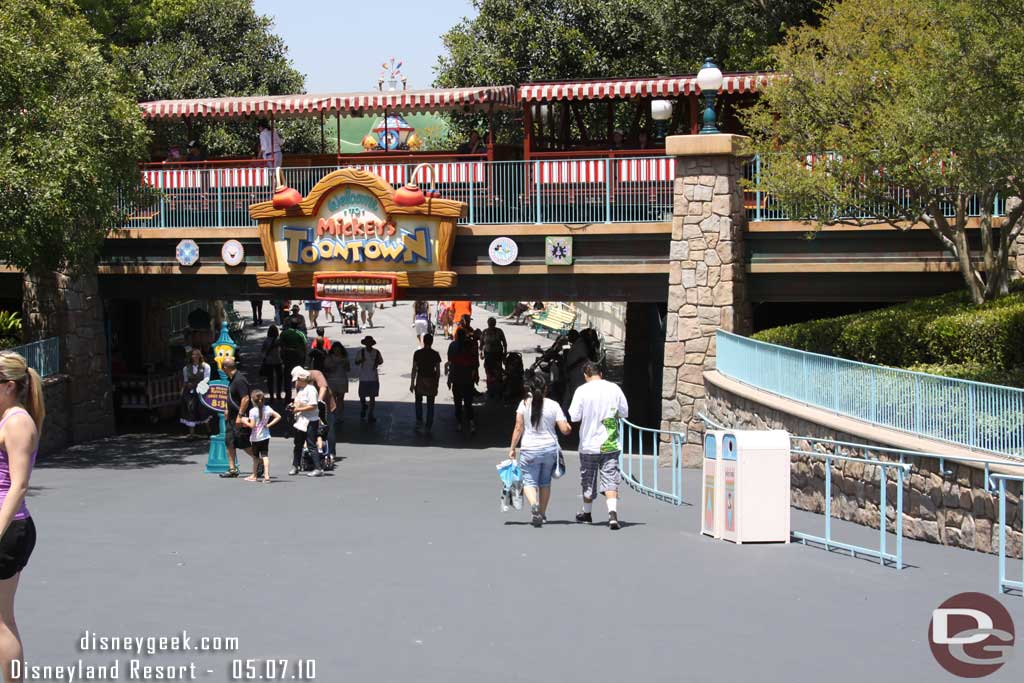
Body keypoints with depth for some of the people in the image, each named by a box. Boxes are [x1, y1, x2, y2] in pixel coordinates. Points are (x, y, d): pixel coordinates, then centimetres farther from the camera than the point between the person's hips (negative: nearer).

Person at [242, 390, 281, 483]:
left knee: (255, 456, 12)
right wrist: (269, 424, -2)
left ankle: (254, 475, 26)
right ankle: (267, 475, -13)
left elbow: (252, 425, -19)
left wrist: (245, 421, -2)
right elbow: (278, 416, -5)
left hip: (256, 437, -3)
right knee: (265, 455, 0)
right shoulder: (267, 409, -1)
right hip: (265, 436, 3)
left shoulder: (252, 411, -14)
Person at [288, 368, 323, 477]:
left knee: (311, 446, -8)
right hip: (300, 421, 9)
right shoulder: (300, 389, 13)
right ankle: (295, 466, 27)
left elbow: (313, 406, -23)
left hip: (310, 422, -9)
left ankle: (318, 469, -5)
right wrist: (294, 405, 3)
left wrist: (299, 409, -19)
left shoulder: (310, 389, -16)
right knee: (297, 444, 15)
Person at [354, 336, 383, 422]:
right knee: (362, 396, 3)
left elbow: (381, 361, 16)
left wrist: (377, 363, -6)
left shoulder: (376, 352, 1)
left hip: (374, 378, 1)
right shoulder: (361, 352, -2)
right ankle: (363, 408, 35)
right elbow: (356, 362, 4)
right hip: (363, 378, -1)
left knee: (372, 397, 2)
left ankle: (370, 415, 10)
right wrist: (361, 361, -17)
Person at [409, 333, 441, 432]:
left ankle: (419, 421, 5)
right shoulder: (435, 354, -4)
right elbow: (438, 371, -3)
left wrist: (412, 383, 2)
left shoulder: (417, 353, -6)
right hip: (432, 380, 0)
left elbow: (414, 369, -5)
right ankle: (429, 427, 9)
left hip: (420, 380, 0)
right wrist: (437, 384, 6)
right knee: (430, 404, 9)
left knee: (418, 401, 19)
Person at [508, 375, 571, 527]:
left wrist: (512, 448, 3)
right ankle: (542, 514, 24)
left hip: (529, 450, -2)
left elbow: (518, 428, -5)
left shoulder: (524, 404, -5)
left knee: (529, 482, 3)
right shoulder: (553, 405, -5)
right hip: (550, 449, 2)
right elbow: (565, 430, -7)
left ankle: (534, 504, -26)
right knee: (545, 482, 18)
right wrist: (569, 426, 16)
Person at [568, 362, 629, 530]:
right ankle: (613, 513, -19)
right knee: (610, 480, -1)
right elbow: (624, 413, 7)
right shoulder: (614, 388, -2)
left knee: (588, 480, 15)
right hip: (610, 445, 1)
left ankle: (586, 513, 31)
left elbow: (574, 416, -10)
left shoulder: (582, 391, -10)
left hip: (589, 444, -1)